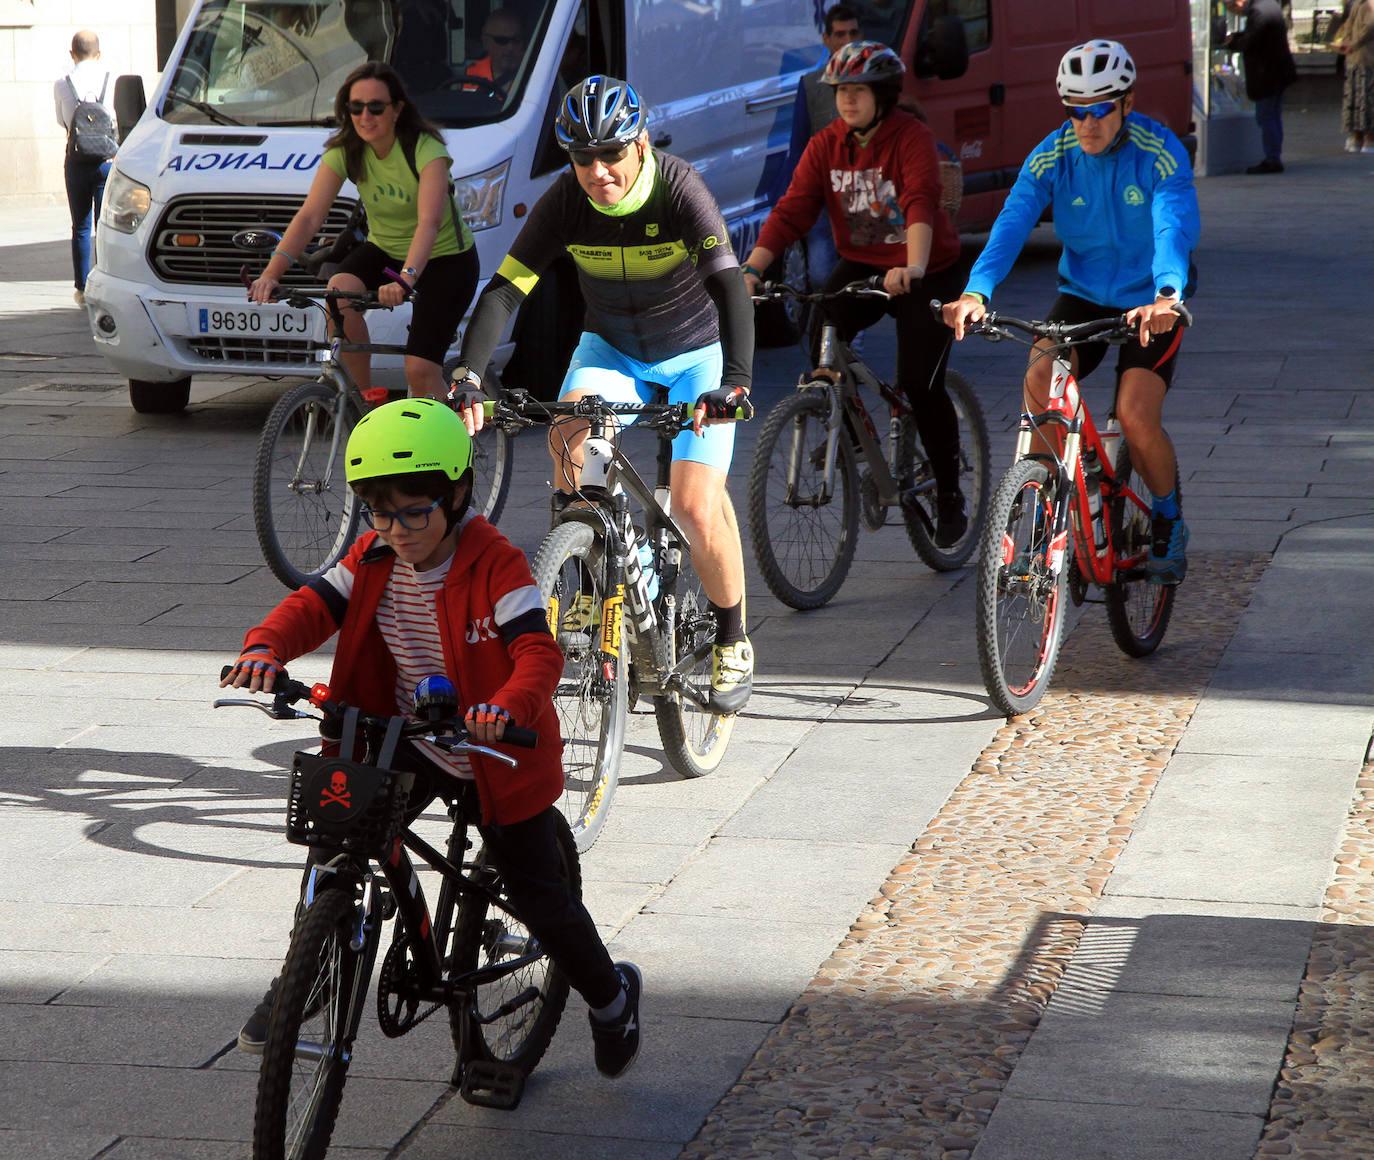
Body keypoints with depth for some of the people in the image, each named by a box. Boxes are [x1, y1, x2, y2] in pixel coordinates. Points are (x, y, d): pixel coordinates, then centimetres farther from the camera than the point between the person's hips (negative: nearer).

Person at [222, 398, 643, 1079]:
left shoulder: (495, 565, -22)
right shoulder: (373, 560, -6)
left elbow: (538, 652, -32)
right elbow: (315, 604, -13)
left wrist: (506, 706, -54)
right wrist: (266, 647, -36)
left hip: (493, 754, -4)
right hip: (406, 745, 4)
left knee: (538, 894, 4)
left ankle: (611, 994, 31)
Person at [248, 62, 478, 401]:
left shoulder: (425, 149, -25)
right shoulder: (344, 152, -12)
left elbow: (429, 223, -39)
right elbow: (309, 216, -22)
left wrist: (406, 279, -57)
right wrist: (271, 273, -38)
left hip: (446, 258, -4)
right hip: (384, 249, 4)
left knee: (420, 369, -16)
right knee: (339, 294, -29)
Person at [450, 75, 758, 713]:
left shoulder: (681, 190, -27)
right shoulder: (565, 201, -18)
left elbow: (730, 288, -37)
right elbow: (504, 289, -23)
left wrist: (735, 382, -52)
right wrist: (468, 375, -39)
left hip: (695, 353, -3)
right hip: (610, 347, 3)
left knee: (696, 505, -16)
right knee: (568, 439, -28)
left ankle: (732, 641, 6)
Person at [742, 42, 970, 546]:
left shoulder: (912, 138, -18)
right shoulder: (826, 145, -3)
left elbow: (920, 205, -34)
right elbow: (792, 210, -12)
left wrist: (914, 268, -51)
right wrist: (752, 269, -26)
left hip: (925, 274, -4)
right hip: (861, 266, 5)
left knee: (920, 385, -11)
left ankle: (949, 496, 10)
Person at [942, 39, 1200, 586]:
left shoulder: (1161, 153, -18)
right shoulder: (1052, 156, -9)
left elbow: (1176, 227, -33)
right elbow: (1012, 222, -23)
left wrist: (1167, 296, -54)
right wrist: (976, 291, -42)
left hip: (1149, 302, -3)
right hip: (1082, 295, 3)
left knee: (1136, 417, -22)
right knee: (1039, 380, -25)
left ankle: (1169, 520, 9)